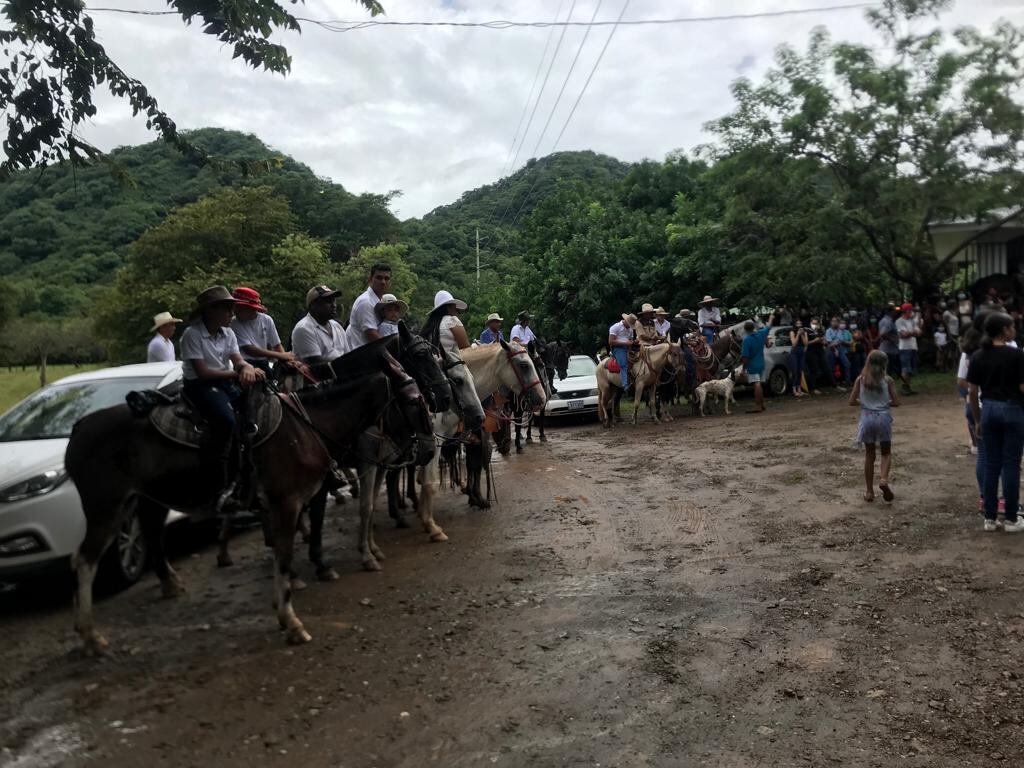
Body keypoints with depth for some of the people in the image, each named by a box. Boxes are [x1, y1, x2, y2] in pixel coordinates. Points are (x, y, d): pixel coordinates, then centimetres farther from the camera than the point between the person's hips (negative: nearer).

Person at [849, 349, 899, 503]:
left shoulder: (861, 379, -3)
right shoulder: (887, 380, -5)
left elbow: (852, 401, -2)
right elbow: (896, 402, -4)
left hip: (867, 418, 1)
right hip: (883, 418, -1)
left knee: (869, 455, 11)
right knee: (886, 453, 14)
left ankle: (869, 491, 14)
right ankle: (883, 479, -12)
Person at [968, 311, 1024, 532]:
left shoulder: (977, 357, 1)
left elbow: (973, 393, 4)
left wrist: (977, 420, 12)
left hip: (989, 410, 4)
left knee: (991, 464, 9)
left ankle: (990, 518, 12)